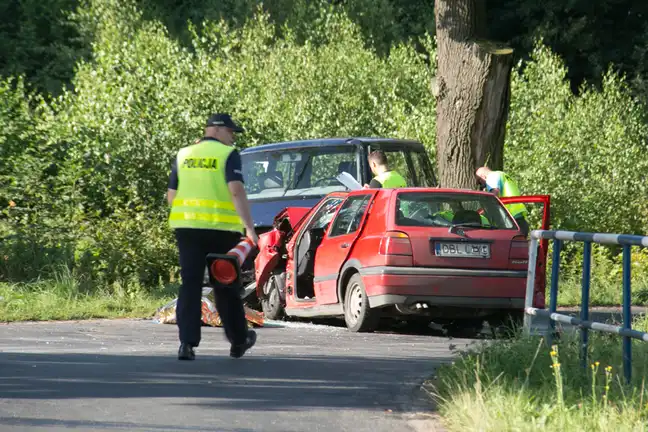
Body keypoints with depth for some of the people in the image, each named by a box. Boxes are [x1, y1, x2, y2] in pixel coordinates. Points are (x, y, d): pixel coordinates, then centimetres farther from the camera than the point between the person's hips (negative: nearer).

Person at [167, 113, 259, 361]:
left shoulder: (184, 155, 11)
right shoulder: (228, 155, -4)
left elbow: (171, 195, 13)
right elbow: (236, 191, -17)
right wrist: (249, 227, -19)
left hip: (187, 227, 3)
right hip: (222, 228, -3)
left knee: (190, 285, 1)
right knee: (225, 285, 10)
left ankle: (187, 343, -11)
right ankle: (238, 341, 24)